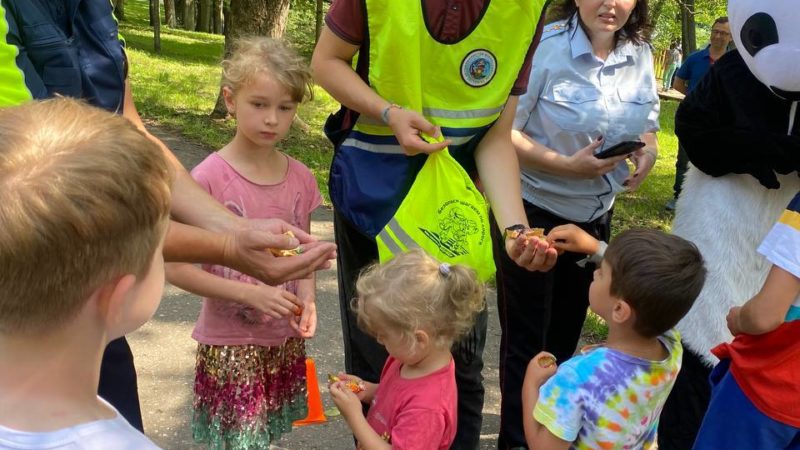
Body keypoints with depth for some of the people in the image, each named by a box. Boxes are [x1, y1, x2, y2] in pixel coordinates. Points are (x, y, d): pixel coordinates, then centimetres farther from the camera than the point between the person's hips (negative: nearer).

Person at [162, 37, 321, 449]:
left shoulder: (301, 178, -2)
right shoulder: (208, 177, -16)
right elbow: (175, 268, -14)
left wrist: (307, 300, -9)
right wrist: (251, 294, -22)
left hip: (286, 340, 4)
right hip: (231, 344, -4)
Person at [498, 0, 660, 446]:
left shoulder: (640, 54, -1)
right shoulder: (544, 46, -18)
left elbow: (647, 121, 12)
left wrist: (649, 149, -11)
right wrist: (566, 165, -27)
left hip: (596, 214, 6)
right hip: (532, 211, -6)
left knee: (566, 331, 21)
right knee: (525, 339, 6)